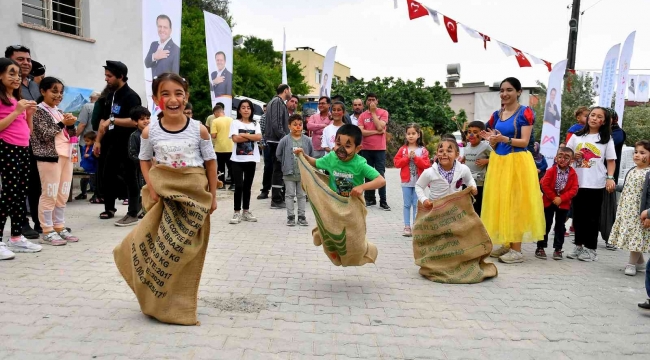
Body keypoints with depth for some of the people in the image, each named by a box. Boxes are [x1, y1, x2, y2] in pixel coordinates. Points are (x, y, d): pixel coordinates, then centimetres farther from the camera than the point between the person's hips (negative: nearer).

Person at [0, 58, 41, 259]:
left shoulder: (19, 100, 19)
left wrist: (29, 114, 5)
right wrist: (17, 111, -17)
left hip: (23, 150, 8)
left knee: (21, 194, 9)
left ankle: (16, 238, 16)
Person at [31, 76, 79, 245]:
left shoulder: (59, 112, 18)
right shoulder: (39, 110, -3)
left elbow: (71, 135, 18)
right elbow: (45, 134, -12)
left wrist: (71, 125, -1)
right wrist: (62, 124, -10)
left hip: (66, 156, 7)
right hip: (49, 157, -7)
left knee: (62, 195, 9)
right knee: (49, 195, -5)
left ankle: (59, 227, 17)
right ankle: (47, 232, 1)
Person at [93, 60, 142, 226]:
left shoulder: (131, 96, -12)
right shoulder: (111, 95, 14)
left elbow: (134, 121, -24)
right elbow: (104, 119, 18)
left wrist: (113, 120, -26)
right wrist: (98, 141, 14)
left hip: (127, 144, -9)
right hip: (112, 143, 9)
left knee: (129, 177, -4)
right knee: (107, 176, 15)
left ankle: (133, 214, 1)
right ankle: (109, 209, 29)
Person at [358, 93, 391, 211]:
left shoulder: (383, 113, 0)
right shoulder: (362, 115, 5)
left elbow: (380, 127, -15)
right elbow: (360, 132, -8)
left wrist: (373, 112, -9)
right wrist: (376, 132, -12)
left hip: (380, 149, -3)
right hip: (366, 149, 3)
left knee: (380, 174, -3)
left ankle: (383, 201, 1)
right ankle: (370, 199, 19)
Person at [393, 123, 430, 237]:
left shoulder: (423, 150, 2)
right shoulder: (403, 149, 4)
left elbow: (426, 165, -6)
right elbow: (397, 163, -3)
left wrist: (416, 158, -15)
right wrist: (407, 157, -13)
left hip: (418, 182, -1)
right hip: (406, 181, 1)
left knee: (416, 204, 3)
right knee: (407, 204, 5)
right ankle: (407, 227, 9)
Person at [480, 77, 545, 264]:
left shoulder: (525, 112, -5)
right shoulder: (497, 115, 12)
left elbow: (524, 141, -12)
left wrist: (503, 138, -26)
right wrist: (491, 139, -8)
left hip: (517, 162, -6)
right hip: (498, 162, 6)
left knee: (516, 203, -4)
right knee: (500, 203, 7)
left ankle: (517, 250, 1)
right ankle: (506, 244, 17)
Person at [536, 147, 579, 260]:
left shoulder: (573, 174, -5)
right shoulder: (551, 171, -9)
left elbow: (574, 189, -9)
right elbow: (545, 185, -12)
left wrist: (561, 198, -17)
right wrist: (553, 197, -14)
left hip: (563, 204, 1)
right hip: (549, 202, -1)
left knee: (560, 226, 8)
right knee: (546, 225, 4)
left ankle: (558, 249, 16)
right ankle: (540, 247, 10)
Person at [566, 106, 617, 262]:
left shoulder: (606, 138, 4)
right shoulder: (576, 136, 9)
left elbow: (611, 161, 2)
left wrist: (610, 178, -10)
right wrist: (573, 155, -7)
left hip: (596, 184, -2)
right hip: (577, 182, 2)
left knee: (592, 217, 3)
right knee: (578, 215, 8)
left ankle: (590, 249, 11)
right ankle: (579, 246, 18)